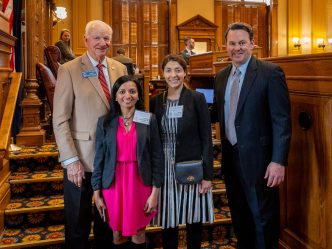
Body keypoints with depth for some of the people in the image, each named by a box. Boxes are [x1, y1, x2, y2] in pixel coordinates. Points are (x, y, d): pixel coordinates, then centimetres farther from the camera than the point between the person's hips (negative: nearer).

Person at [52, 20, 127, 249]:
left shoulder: (120, 69, 7)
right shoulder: (69, 70, -7)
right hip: (82, 157, -4)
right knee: (78, 221, 10)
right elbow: (60, 119, -11)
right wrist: (70, 159, -16)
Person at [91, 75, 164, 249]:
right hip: (113, 184, 1)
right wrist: (97, 193, 2)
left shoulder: (149, 120, -1)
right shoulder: (105, 122, 1)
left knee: (138, 235, 9)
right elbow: (99, 158, 3)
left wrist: (155, 192, -5)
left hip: (140, 183, 0)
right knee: (117, 234, 10)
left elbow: (157, 157, -1)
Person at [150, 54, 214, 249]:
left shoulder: (197, 98, -5)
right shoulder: (156, 101, 4)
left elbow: (206, 139, -5)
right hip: (165, 170, 2)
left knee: (193, 221, 10)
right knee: (168, 221, 10)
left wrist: (208, 174, -9)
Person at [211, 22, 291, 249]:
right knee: (239, 214, 20)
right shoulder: (221, 77, 9)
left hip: (257, 157, -6)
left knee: (263, 217, 8)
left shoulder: (271, 72, -11)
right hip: (230, 156, 6)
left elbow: (282, 120, -15)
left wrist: (279, 161, -20)